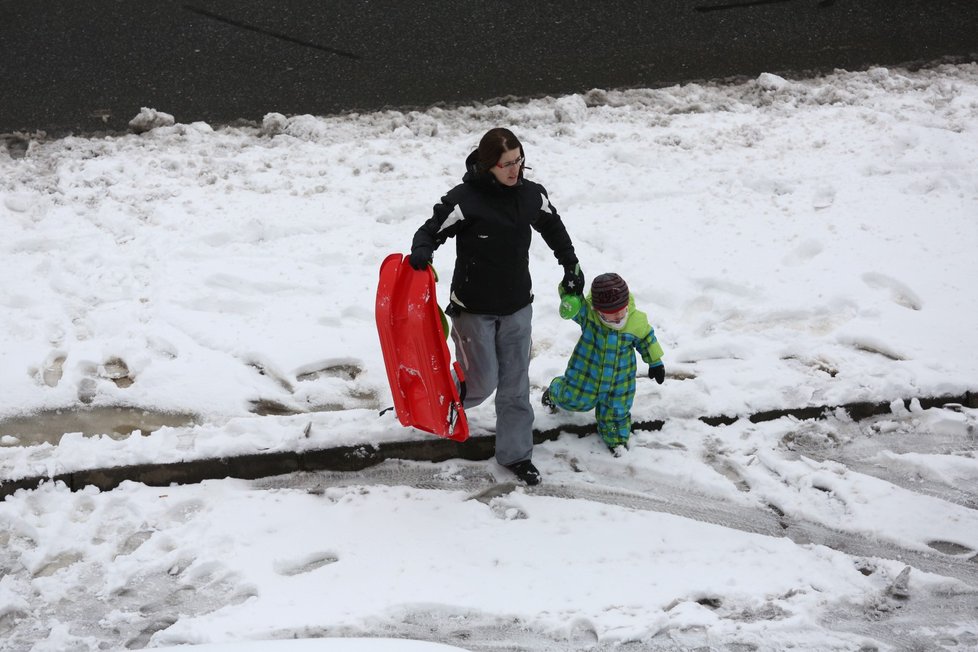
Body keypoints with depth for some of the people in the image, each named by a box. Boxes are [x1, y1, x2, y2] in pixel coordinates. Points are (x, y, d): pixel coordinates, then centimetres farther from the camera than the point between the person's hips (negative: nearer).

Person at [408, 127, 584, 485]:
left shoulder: (532, 194, -3)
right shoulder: (464, 198, -20)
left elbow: (553, 228, 16)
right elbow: (432, 229, -15)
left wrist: (571, 266, 19)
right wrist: (421, 251, -38)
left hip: (517, 307, 5)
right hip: (473, 308, -5)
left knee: (515, 385, 11)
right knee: (481, 383, 0)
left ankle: (515, 453, 24)